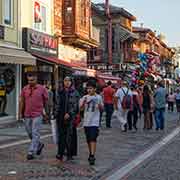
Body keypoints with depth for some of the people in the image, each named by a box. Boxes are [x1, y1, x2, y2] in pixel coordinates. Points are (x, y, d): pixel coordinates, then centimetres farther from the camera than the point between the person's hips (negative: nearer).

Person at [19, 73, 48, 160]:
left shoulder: (42, 89, -4)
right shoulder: (25, 89, 5)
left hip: (37, 115, -4)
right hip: (27, 115, 5)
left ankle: (31, 152, -3)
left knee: (35, 134, -6)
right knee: (30, 133, 13)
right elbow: (22, 101, 12)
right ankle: (39, 145, 36)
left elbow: (46, 101, 2)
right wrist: (21, 113, 11)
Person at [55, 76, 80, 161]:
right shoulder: (60, 92, 12)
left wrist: (69, 113, -15)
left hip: (70, 116, -3)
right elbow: (57, 104, 15)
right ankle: (60, 153, 2)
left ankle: (70, 154, 5)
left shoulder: (74, 92, 2)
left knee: (70, 135, -3)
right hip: (60, 116, 3)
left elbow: (75, 105, -5)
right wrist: (56, 114, 7)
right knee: (61, 134, 0)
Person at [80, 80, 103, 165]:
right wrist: (83, 103, -21)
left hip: (94, 122, -3)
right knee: (88, 140, 12)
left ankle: (92, 156, -14)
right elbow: (81, 108, -2)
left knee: (93, 139, -12)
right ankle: (90, 154, 27)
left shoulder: (98, 97, 1)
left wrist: (100, 106, -14)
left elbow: (101, 109, 9)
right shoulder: (85, 97, 5)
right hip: (86, 121, 3)